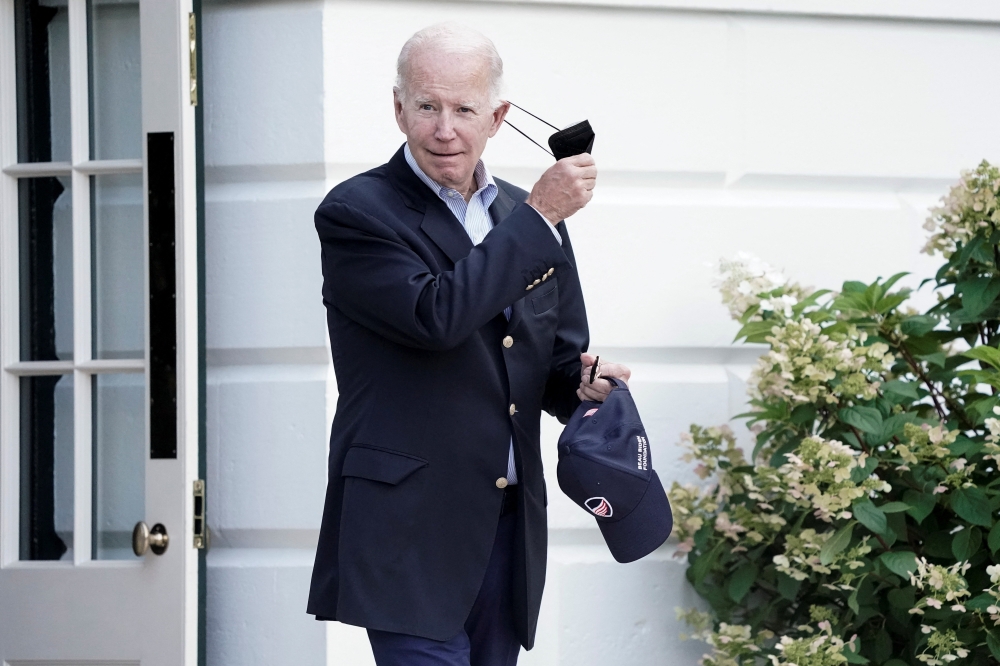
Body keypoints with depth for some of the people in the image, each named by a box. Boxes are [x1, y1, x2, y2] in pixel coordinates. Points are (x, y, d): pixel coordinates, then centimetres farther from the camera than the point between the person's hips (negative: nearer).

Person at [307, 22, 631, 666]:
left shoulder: (527, 216, 13)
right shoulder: (357, 214, -6)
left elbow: (557, 360, 20)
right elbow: (435, 316, -22)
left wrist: (586, 385, -4)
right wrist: (540, 217, -16)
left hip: (509, 532, 6)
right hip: (411, 532, -6)